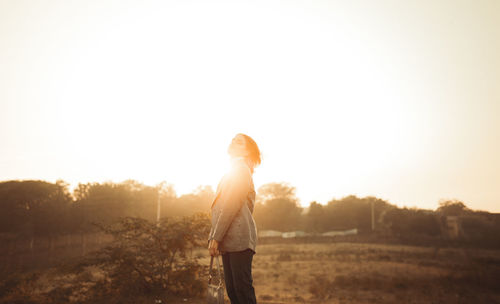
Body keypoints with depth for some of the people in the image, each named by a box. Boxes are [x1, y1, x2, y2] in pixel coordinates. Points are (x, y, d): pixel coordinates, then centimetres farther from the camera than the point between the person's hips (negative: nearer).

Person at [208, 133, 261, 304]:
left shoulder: (240, 168, -3)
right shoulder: (235, 170, 26)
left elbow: (231, 206, -13)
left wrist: (215, 238, -14)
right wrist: (214, 237, 16)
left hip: (239, 239, -9)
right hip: (229, 241, 9)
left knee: (242, 289, -8)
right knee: (232, 290, 9)